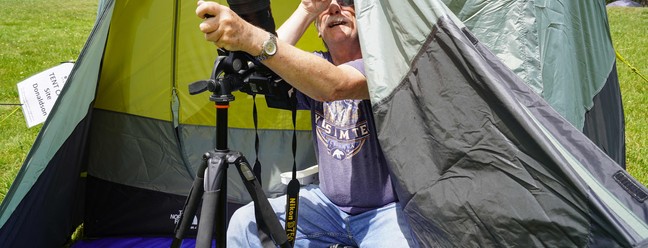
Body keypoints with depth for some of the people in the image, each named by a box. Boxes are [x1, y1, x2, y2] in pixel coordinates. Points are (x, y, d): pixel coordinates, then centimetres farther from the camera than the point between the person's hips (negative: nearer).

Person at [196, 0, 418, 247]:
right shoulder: (315, 66, 5)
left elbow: (334, 86, -36)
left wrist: (253, 38, -47)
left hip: (390, 208, -6)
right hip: (328, 204, 6)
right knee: (245, 224, -5)